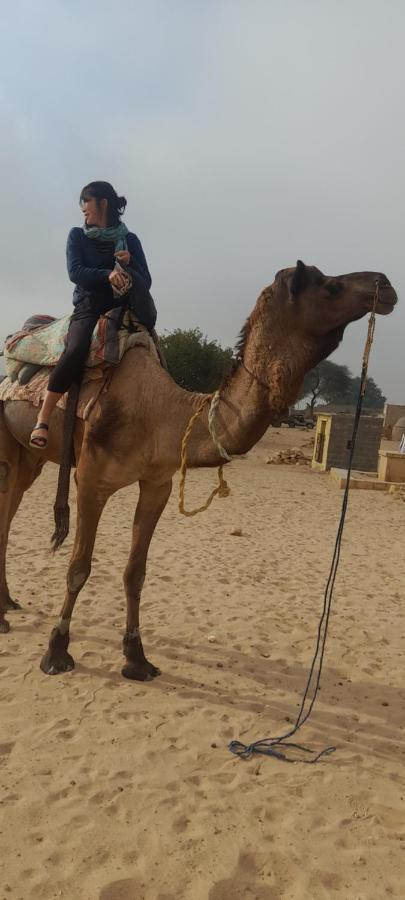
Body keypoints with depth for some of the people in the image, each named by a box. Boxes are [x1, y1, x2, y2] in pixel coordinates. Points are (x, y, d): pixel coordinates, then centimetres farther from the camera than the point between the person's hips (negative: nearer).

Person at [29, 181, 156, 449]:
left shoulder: (129, 239, 11)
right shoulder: (78, 235, 11)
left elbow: (146, 283, 5)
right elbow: (75, 271, -6)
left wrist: (128, 264, -15)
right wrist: (108, 274, -22)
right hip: (88, 305, -1)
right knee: (75, 350, -32)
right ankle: (42, 419, -29)